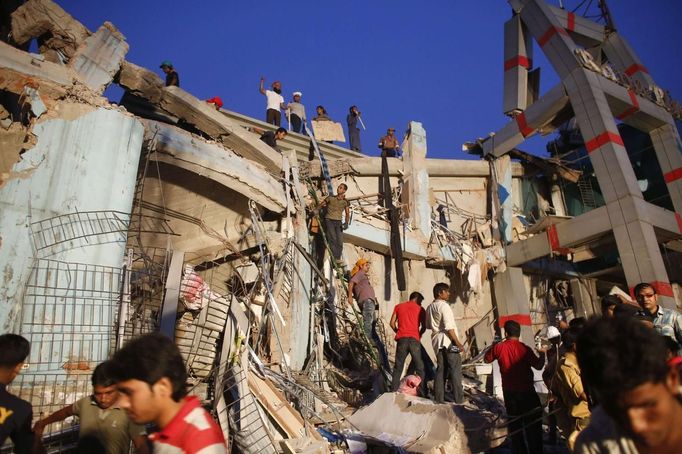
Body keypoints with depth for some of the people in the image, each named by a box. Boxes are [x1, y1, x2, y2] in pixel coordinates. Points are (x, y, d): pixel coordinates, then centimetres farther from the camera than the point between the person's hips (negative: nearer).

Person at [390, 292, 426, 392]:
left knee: (398, 367, 8)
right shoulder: (420, 309, 10)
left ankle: (394, 390, 6)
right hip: (414, 339, -1)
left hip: (402, 339, 2)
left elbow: (392, 323, 9)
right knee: (419, 367, 8)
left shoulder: (398, 306, 15)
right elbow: (424, 327, 4)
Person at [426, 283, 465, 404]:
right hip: (448, 341, -8)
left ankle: (439, 398, 11)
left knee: (441, 369, 10)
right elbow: (449, 327, -18)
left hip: (437, 341, 8)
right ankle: (459, 398, 1)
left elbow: (428, 326, 18)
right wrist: (458, 343, -16)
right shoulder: (444, 306, -13)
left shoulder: (430, 308, 14)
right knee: (455, 369, -1)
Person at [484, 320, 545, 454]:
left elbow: (487, 359, 7)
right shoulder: (524, 349, -17)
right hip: (526, 391, -2)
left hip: (509, 392, 3)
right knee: (533, 425, 14)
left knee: (515, 423, 17)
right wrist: (542, 353, 11)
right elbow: (538, 366, -7)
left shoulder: (499, 347, -9)